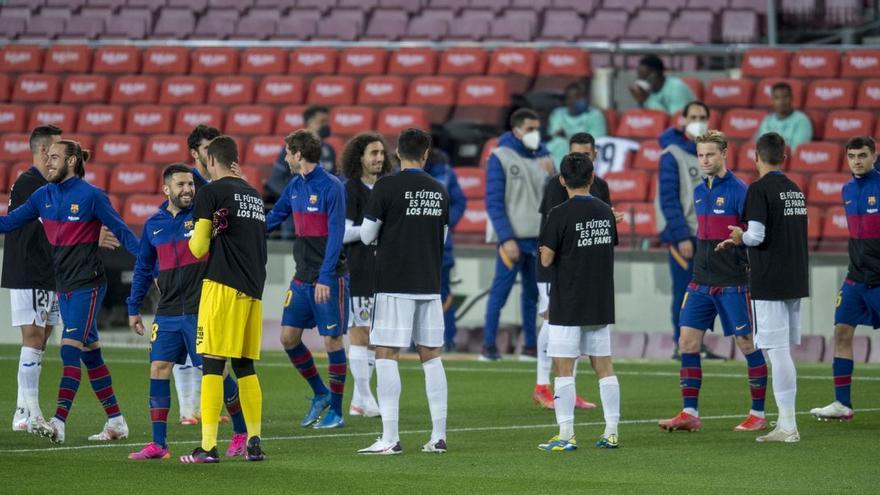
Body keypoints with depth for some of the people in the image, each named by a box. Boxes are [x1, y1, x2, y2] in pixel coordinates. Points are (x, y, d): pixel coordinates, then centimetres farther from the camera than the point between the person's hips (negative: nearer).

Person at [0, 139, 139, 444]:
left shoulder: (91, 196, -9)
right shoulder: (43, 196, 9)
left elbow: (122, 232, -7)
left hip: (87, 285, -7)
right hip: (64, 287, 7)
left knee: (70, 350, -15)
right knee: (90, 355, 10)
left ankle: (58, 423, -22)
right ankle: (116, 422, 17)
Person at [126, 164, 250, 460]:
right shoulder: (154, 225, 10)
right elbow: (143, 268, 19)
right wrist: (134, 308, 19)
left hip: (200, 311, -4)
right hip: (167, 313, 4)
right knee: (158, 369, -3)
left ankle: (242, 433, 15)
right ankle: (158, 444, 0)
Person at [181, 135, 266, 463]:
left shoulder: (211, 193, -4)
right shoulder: (254, 195, 16)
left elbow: (199, 249, -6)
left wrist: (194, 238, 15)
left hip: (223, 286, -7)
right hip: (253, 289, 7)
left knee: (212, 365, -7)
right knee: (245, 366, 13)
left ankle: (208, 447, -12)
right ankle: (254, 443, 13)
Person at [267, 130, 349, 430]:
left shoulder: (331, 187, -12)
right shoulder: (295, 186, 10)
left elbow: (336, 235, -17)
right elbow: (272, 219, 21)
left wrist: (325, 277, -21)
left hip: (329, 278, -7)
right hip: (302, 277, 7)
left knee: (332, 340, -2)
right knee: (288, 336, 4)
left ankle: (336, 411, 5)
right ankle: (320, 394, 21)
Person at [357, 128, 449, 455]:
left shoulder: (387, 186, -8)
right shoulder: (438, 190, 7)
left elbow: (367, 235, -3)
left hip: (394, 284, -5)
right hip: (429, 285, 5)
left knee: (386, 355, -3)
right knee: (431, 356, 10)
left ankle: (390, 438, -8)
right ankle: (438, 437, 10)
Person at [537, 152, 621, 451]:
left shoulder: (560, 215, -13)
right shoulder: (605, 212, 5)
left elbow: (546, 259, -12)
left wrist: (546, 251, 8)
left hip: (567, 308, -5)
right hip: (601, 305, 5)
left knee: (564, 369, -2)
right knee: (604, 367, 10)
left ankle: (566, 435, -5)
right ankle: (611, 432, 10)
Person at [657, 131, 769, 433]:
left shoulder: (738, 190, -10)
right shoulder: (699, 192, 12)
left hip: (732, 284, -7)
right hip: (700, 281, 7)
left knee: (747, 345, 0)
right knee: (688, 343, 1)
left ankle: (758, 415, 9)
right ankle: (689, 414, 6)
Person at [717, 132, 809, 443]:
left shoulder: (759, 190, -11)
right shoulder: (794, 190, 13)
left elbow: (756, 236, -19)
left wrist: (740, 237, 3)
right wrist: (738, 242, 23)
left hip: (770, 284, -8)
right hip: (795, 280, 8)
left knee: (778, 352, -6)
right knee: (783, 351, 14)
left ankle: (788, 426, -7)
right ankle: (785, 424, 17)